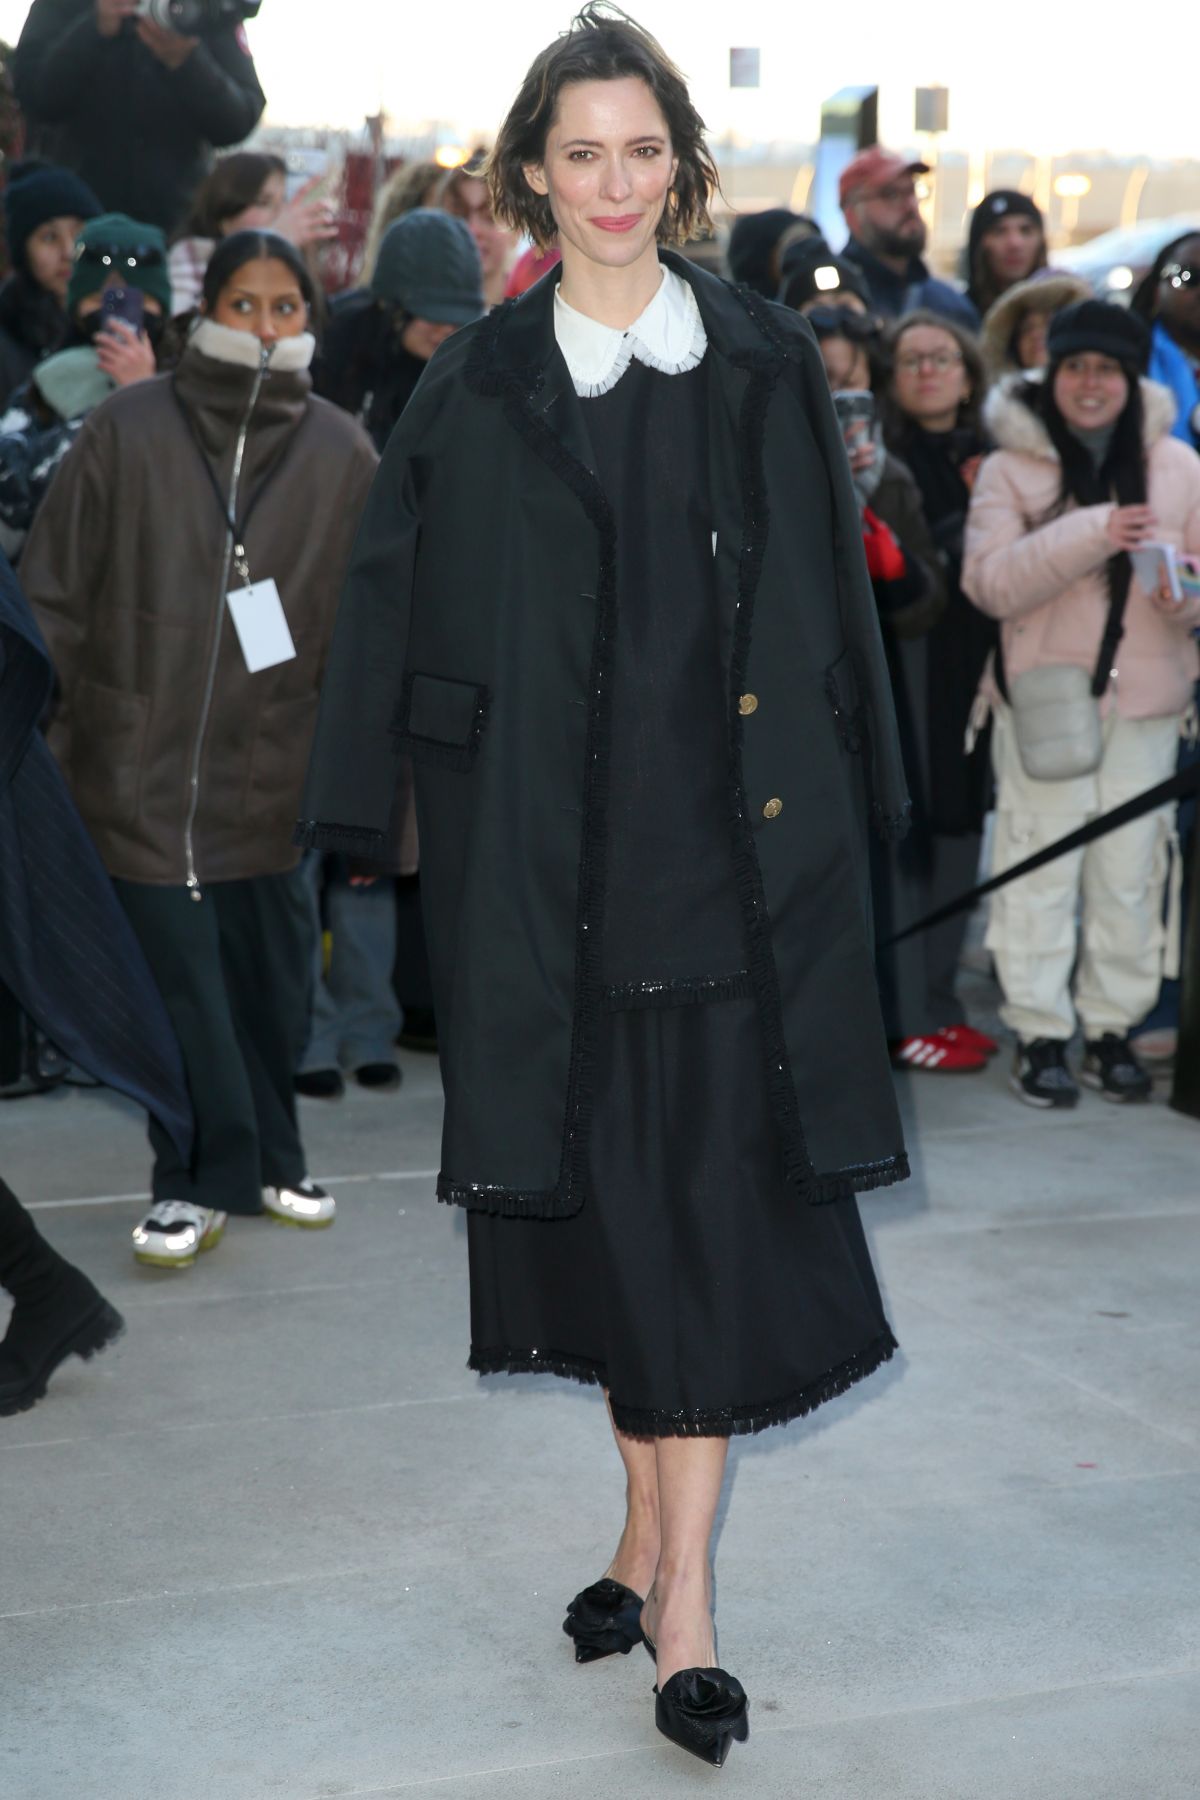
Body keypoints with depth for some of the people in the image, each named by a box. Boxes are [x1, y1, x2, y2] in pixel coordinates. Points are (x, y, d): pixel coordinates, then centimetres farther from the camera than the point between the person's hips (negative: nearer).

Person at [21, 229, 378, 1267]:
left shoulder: (342, 454, 5)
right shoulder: (128, 431, 0)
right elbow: (55, 593, 3)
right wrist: (43, 737, -1)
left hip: (274, 768, 2)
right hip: (142, 761, -2)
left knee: (274, 976, 8)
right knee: (176, 975, -3)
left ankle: (264, 1159, 27)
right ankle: (202, 1178, 10)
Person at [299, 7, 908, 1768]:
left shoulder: (768, 366, 4)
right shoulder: (478, 392, 3)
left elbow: (825, 615, 6)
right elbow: (410, 631, 4)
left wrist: (840, 824, 4)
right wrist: (399, 831, -2)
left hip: (737, 845, 0)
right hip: (559, 861, 1)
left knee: (716, 1209, -2)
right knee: (611, 1202, 9)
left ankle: (679, 1580, 4)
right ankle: (656, 1523, 27)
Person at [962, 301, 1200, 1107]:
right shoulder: (1011, 467, -1)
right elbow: (990, 581, -12)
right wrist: (1088, 534, -22)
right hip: (1044, 695, -2)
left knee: (1131, 871, 6)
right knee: (1041, 867, 0)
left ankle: (1113, 1028, 18)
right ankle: (1040, 1034, 9)